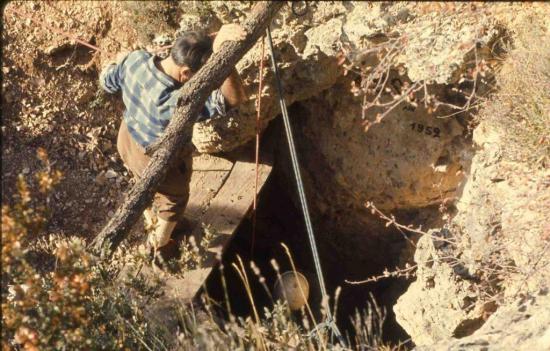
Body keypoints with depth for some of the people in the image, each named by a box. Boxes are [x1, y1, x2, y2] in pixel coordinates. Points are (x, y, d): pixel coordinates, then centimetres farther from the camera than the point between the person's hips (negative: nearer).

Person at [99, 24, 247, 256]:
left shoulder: (136, 59, -27)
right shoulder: (173, 101, -47)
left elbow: (107, 81, -4)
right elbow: (234, 99, -54)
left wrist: (119, 61, 18)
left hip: (128, 141, 6)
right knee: (173, 201, 29)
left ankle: (151, 220, 70)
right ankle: (158, 247, 57)